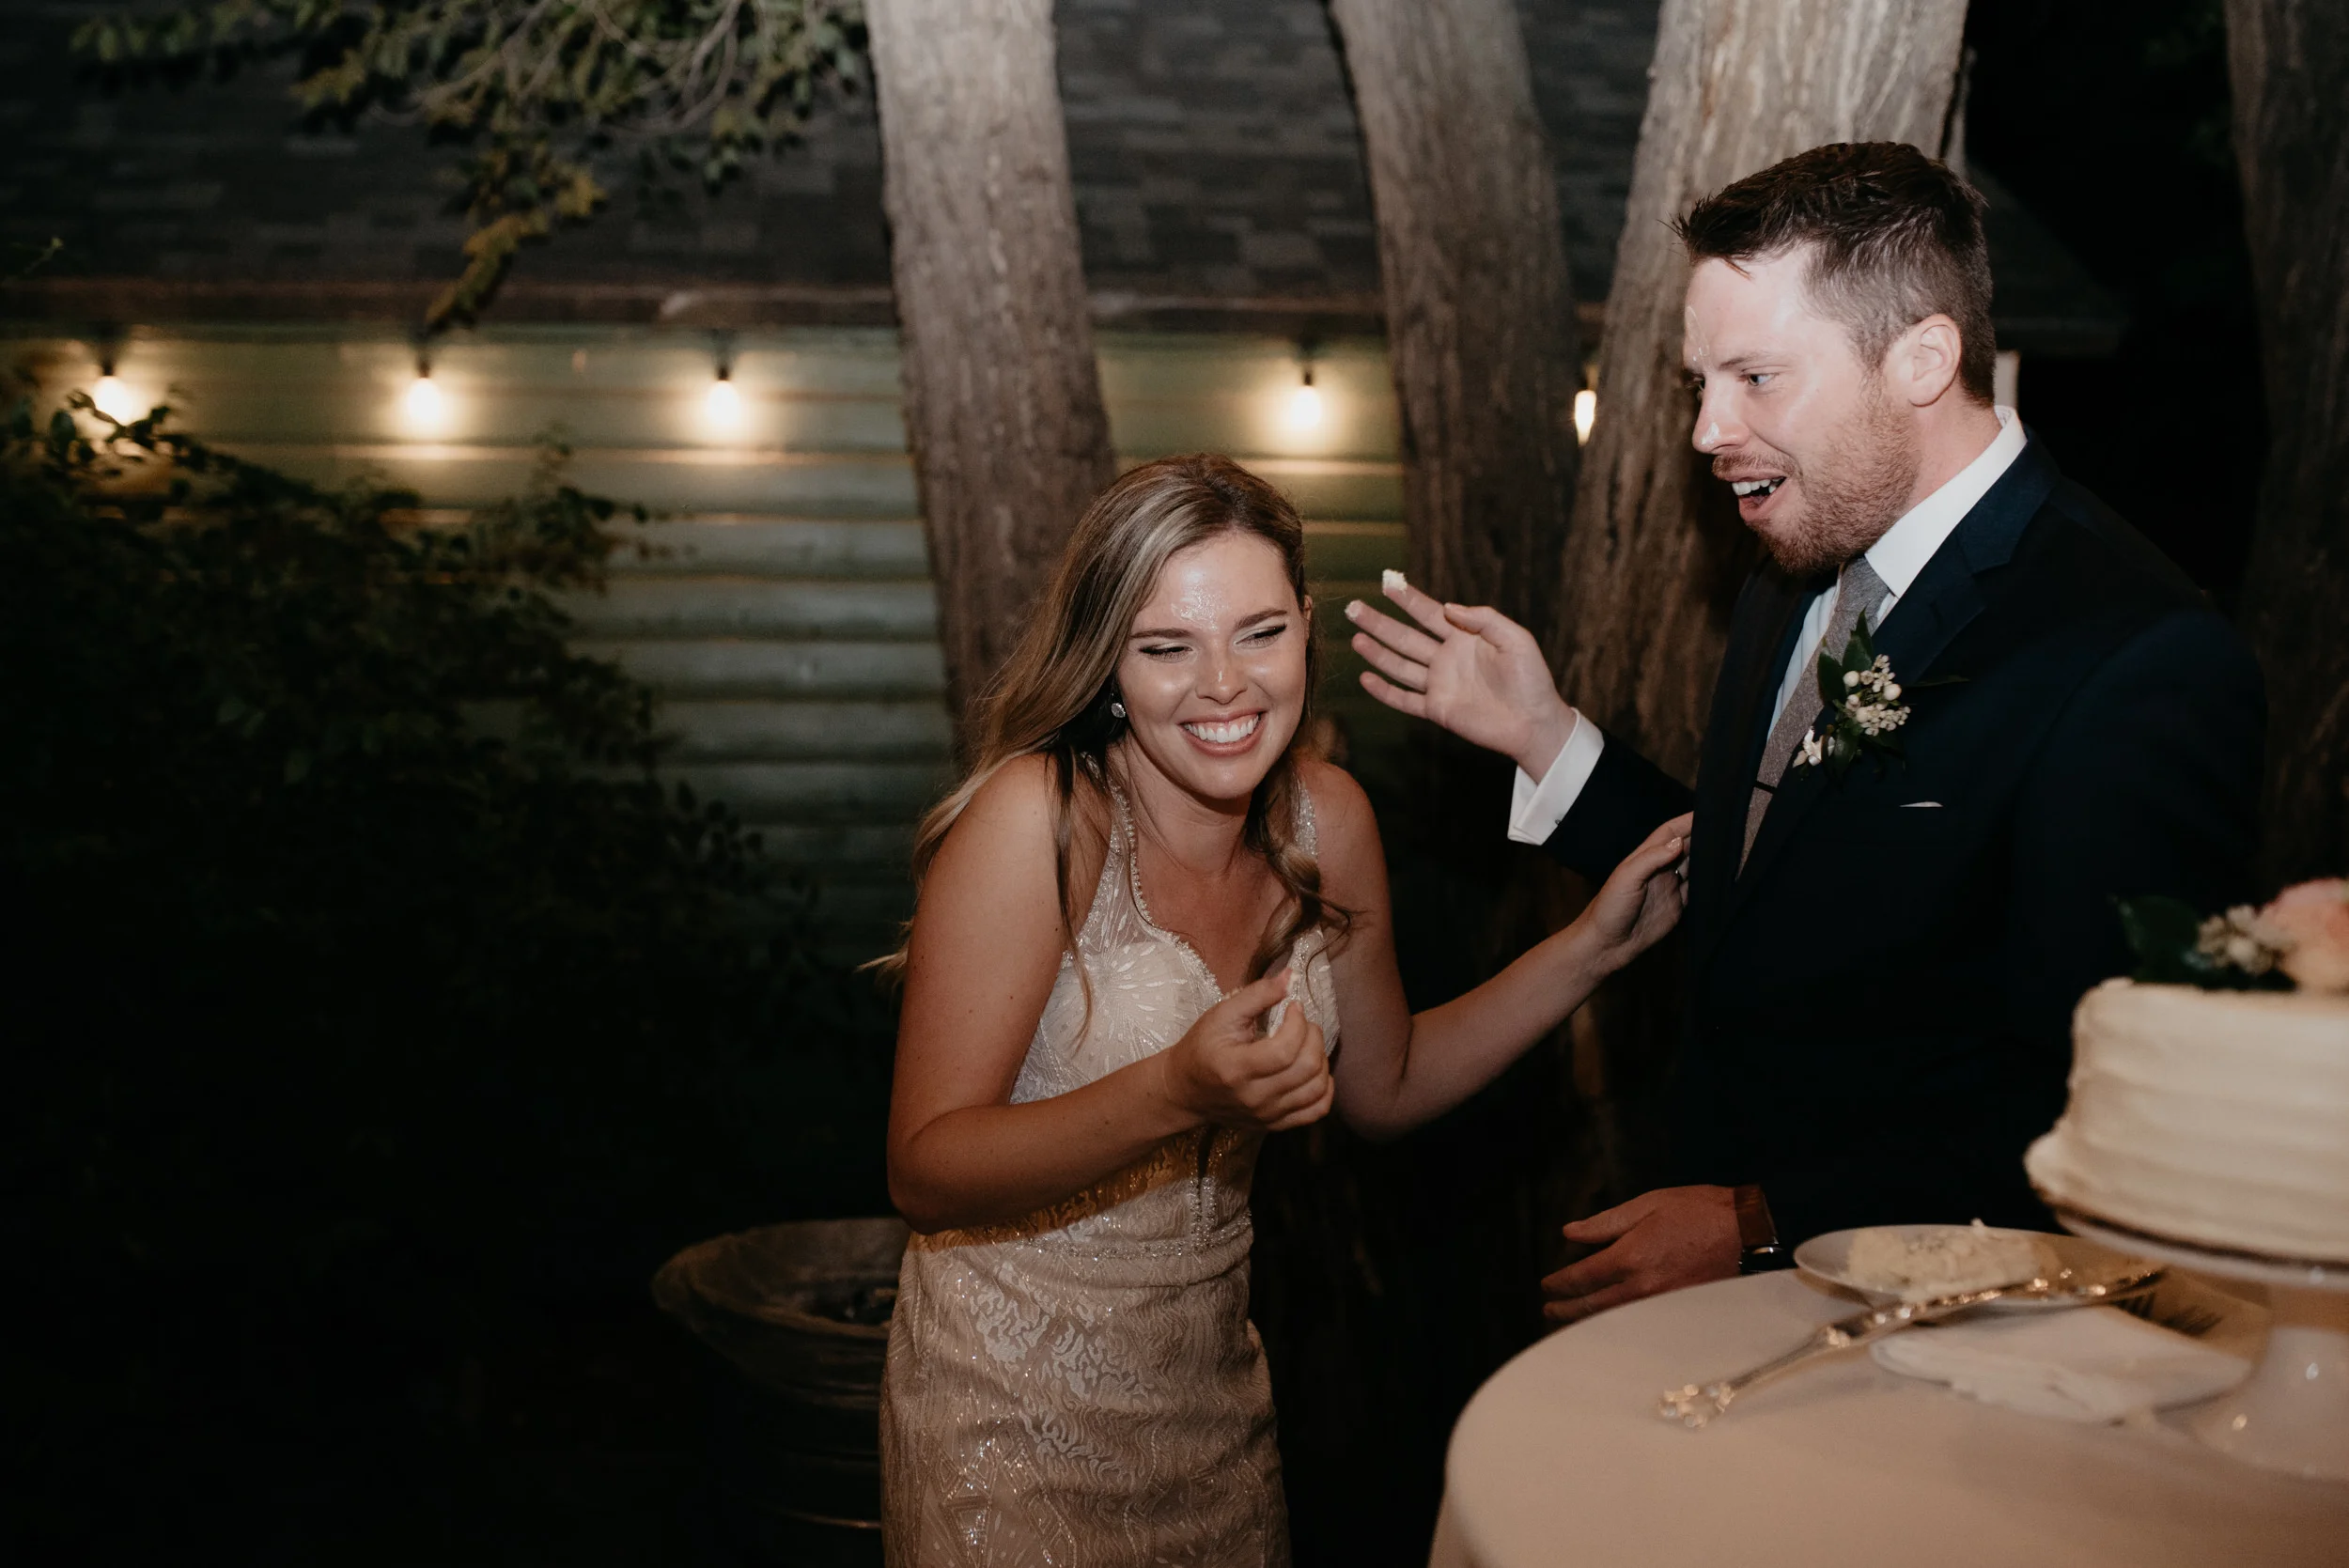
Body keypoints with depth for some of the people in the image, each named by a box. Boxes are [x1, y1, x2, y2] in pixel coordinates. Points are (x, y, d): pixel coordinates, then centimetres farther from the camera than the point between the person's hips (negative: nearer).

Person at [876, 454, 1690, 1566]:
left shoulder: (1326, 819, -4)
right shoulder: (1036, 818, -22)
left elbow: (1382, 1086, 9)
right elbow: (923, 1170, -24)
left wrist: (1595, 943, 3)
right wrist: (1180, 1094, -37)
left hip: (1214, 1387, 6)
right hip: (1017, 1422, -5)